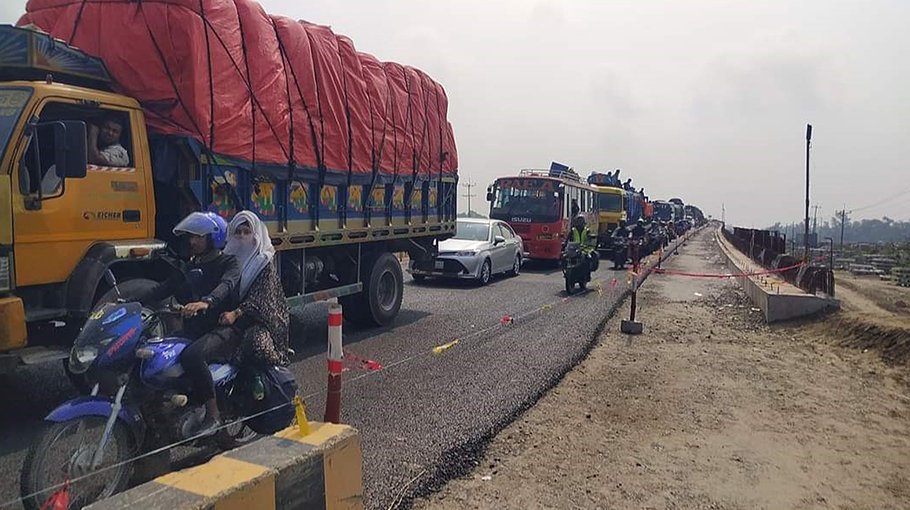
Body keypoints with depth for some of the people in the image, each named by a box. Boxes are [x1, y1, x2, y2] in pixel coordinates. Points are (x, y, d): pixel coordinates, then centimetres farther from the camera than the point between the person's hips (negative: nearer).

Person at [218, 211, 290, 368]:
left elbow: (261, 296, -15)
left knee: (255, 341, -33)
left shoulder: (265, 260, -3)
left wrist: (236, 313, -29)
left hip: (260, 318, -5)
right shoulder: (230, 258, 13)